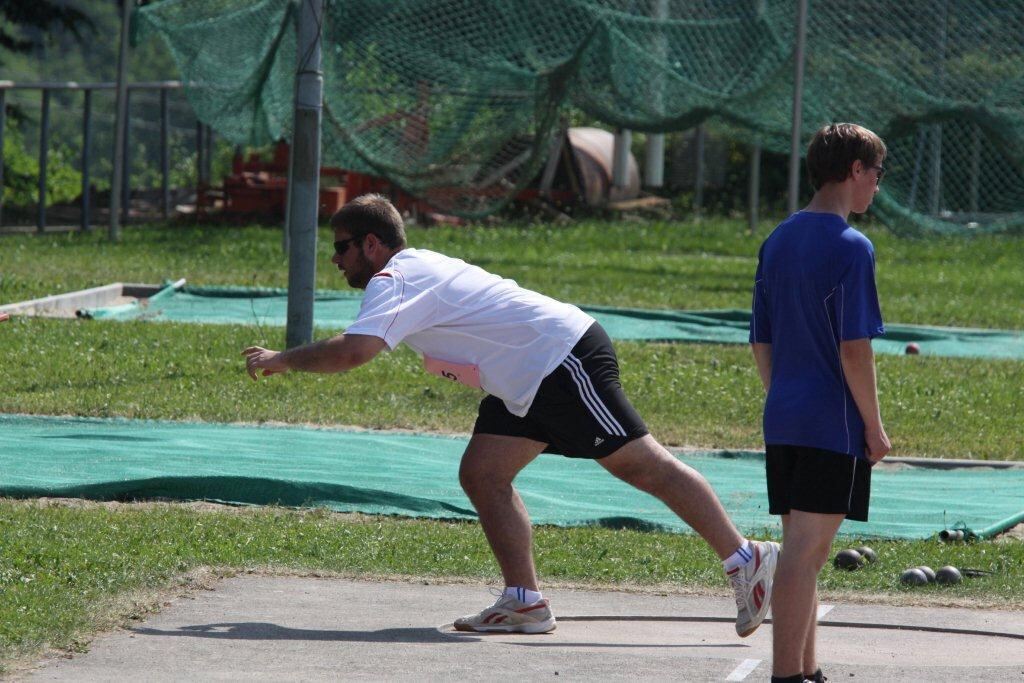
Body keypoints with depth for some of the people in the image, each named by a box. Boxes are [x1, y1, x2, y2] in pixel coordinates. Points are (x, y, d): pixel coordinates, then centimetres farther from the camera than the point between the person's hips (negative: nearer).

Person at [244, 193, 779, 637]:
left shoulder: (392, 282, -14)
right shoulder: (415, 268, 17)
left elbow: (352, 352, -29)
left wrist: (281, 361, -16)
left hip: (564, 357, -10)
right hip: (528, 384, 10)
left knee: (643, 465, -8)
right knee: (482, 476, 4)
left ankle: (745, 560, -6)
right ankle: (524, 603, 1)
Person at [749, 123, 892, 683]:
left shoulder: (777, 242, 12)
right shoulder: (850, 248, -12)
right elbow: (853, 349, -16)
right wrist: (874, 426, -9)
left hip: (782, 422, 8)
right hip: (834, 426, -8)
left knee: (803, 549, 14)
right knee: (803, 552, -8)